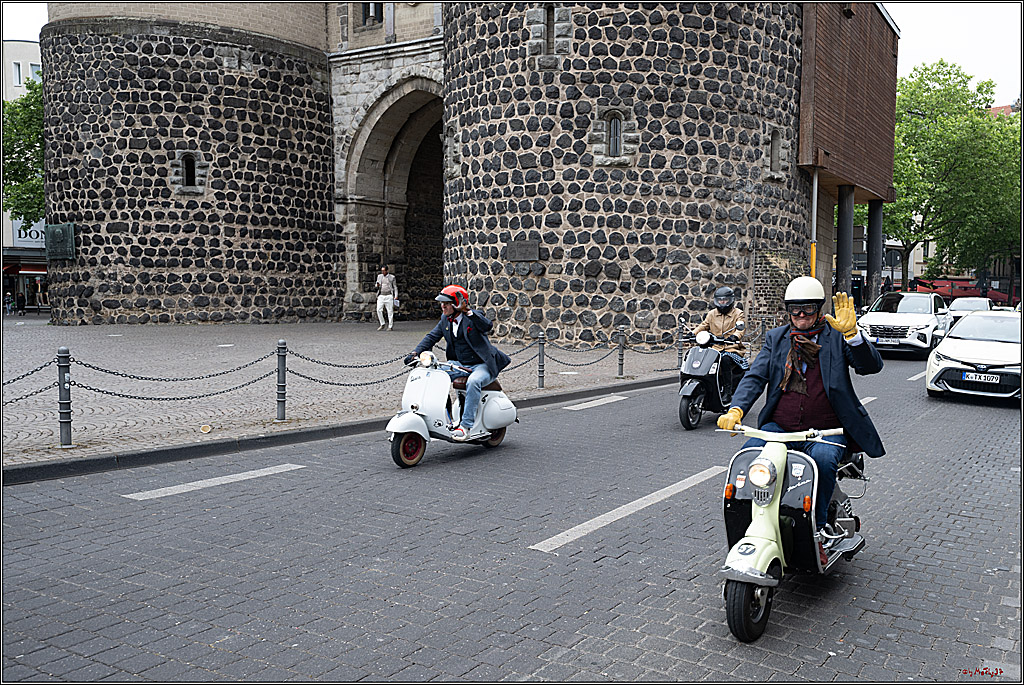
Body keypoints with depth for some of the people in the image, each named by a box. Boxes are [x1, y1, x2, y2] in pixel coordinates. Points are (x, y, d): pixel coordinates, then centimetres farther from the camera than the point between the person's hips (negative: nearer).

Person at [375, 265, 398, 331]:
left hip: (389, 296, -3)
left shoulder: (392, 277, 3)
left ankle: (390, 326, 4)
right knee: (379, 310, -10)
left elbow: (395, 287, 4)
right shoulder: (379, 276, 12)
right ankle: (382, 324, 3)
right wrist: (377, 285, -4)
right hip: (381, 296, 3)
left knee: (390, 311, -2)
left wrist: (396, 296, -7)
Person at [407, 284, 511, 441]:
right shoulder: (445, 319, 8)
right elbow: (432, 337, 6)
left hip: (482, 365, -7)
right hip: (460, 365, 7)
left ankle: (466, 425, -34)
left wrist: (468, 312, -40)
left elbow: (488, 326, -30)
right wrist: (416, 352, -9)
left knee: (473, 382, -37)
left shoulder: (474, 316, -11)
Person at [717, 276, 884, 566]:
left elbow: (872, 365, -8)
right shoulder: (776, 338, 13)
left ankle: (815, 532, -17)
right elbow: (755, 376, 3)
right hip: (779, 427, 3)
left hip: (826, 431, -2)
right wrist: (736, 409, -15)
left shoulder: (835, 336, 5)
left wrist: (851, 333, -26)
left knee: (823, 459, -34)